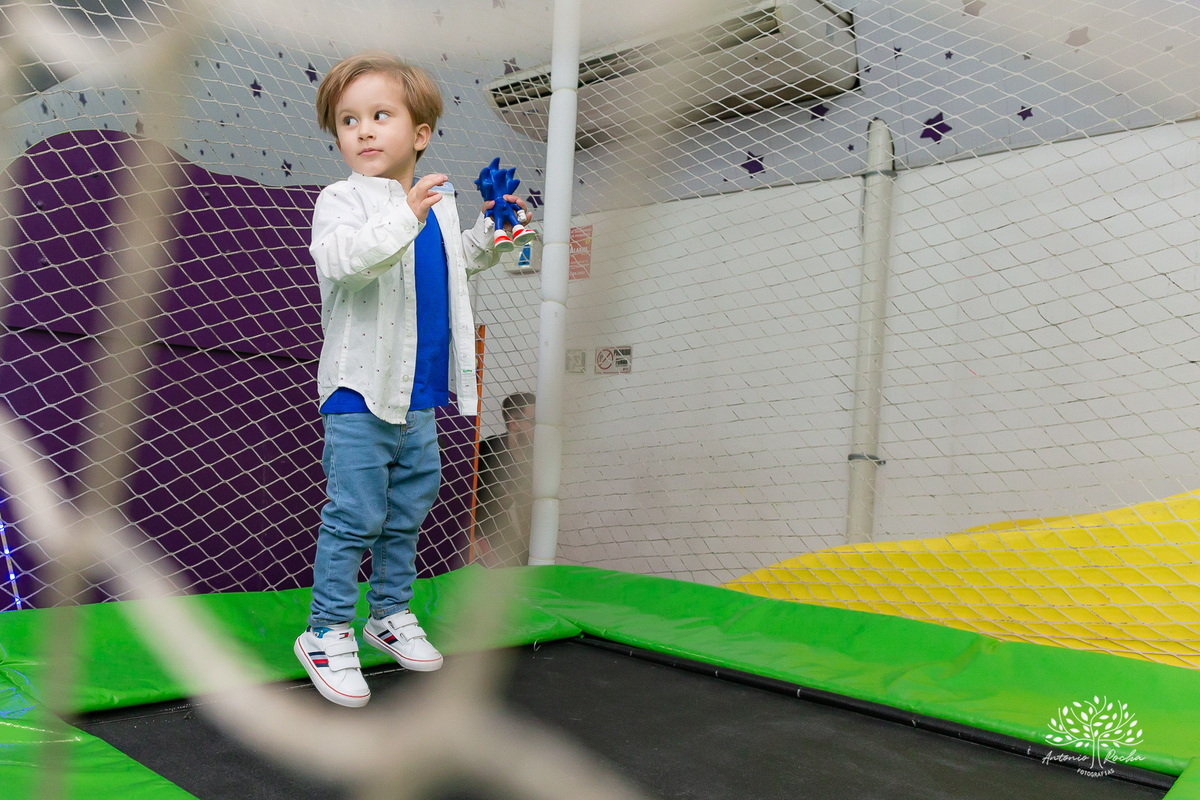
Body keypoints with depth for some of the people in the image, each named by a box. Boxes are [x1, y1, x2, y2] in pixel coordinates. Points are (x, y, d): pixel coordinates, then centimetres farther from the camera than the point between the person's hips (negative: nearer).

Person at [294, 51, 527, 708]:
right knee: (354, 515, -4)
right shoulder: (341, 201, -11)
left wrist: (490, 231, 13)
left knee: (409, 510, 17)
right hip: (360, 390, -7)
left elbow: (458, 259, 29)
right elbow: (338, 256, -33)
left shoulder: (437, 203, 10)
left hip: (421, 393, 7)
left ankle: (390, 613, 35)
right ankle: (326, 632, 13)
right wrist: (404, 219, -43)